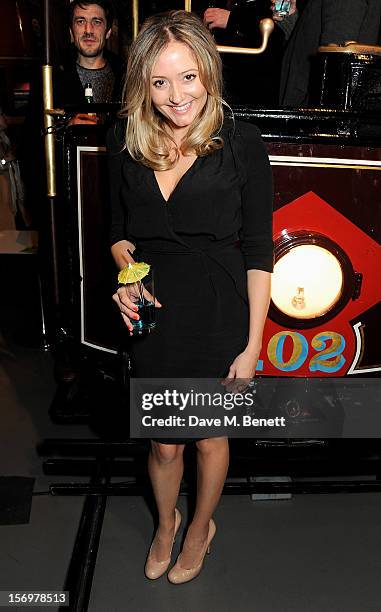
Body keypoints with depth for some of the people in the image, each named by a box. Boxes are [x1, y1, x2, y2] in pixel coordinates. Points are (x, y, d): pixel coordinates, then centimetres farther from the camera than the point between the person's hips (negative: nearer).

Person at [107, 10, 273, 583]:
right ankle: (166, 522, 51)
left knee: (210, 435, 19)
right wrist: (125, 273, -11)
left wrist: (252, 346, -10)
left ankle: (202, 525, 50)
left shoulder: (241, 144, -12)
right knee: (163, 443, 18)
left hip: (219, 318, -2)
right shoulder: (125, 141, -2)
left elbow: (259, 252, -9)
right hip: (153, 316, 3)